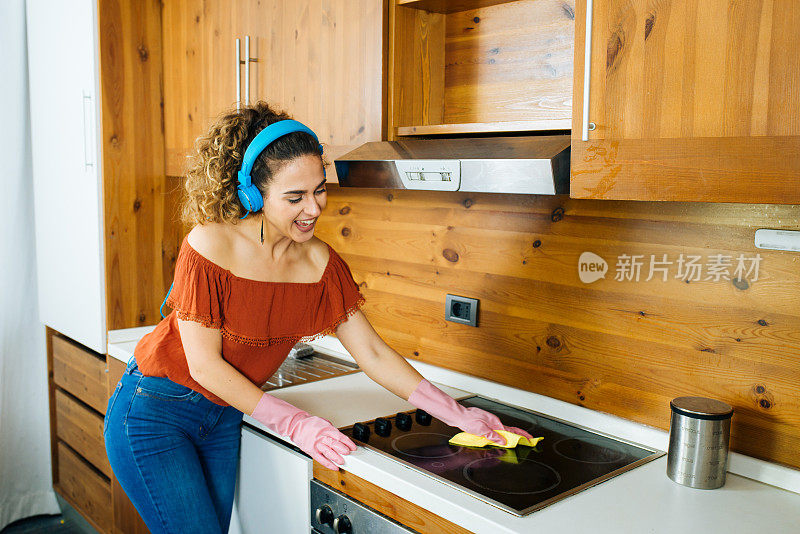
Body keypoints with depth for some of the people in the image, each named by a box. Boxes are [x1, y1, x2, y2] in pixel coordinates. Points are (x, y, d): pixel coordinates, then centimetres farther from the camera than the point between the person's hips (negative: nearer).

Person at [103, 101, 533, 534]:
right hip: (153, 415, -5)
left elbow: (373, 354, -5)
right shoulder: (211, 246, -25)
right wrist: (294, 424, -21)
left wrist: (458, 415, -9)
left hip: (221, 418, 5)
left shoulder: (321, 264, -9)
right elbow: (204, 365, -21)